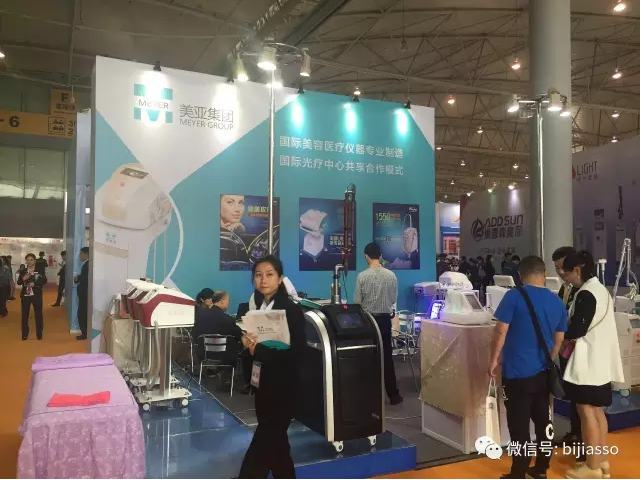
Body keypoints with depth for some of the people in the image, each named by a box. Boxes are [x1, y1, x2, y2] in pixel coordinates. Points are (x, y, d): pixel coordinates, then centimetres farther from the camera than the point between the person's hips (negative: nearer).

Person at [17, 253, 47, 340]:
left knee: (38, 314, 4)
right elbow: (18, 282, 3)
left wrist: (34, 284, -18)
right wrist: (23, 279, -16)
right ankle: (25, 333, 19)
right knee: (25, 314, 6)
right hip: (25, 295, 2)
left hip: (36, 295, -2)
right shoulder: (22, 271, 3)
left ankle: (39, 333, 16)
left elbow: (44, 281, -7)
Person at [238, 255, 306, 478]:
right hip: (262, 385, 6)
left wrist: (258, 350, -25)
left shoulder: (292, 310, -12)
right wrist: (247, 344, -10)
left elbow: (296, 352, -18)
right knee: (275, 443, 17)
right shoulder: (254, 308, 6)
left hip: (282, 388, -6)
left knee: (263, 446, -3)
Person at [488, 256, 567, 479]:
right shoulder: (557, 302, 3)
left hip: (518, 372, -5)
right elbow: (558, 340, 11)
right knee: (543, 421, 16)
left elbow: (501, 331, -14)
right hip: (544, 372, 6)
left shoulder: (514, 296, -13)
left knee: (519, 426, 3)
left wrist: (494, 360, -3)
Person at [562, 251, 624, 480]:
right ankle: (601, 461, 26)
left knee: (587, 412, 0)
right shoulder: (601, 290, 11)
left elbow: (577, 329, -20)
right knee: (597, 411, 16)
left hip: (588, 361, -9)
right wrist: (571, 338, 10)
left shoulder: (586, 294, -19)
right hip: (600, 359, 9)